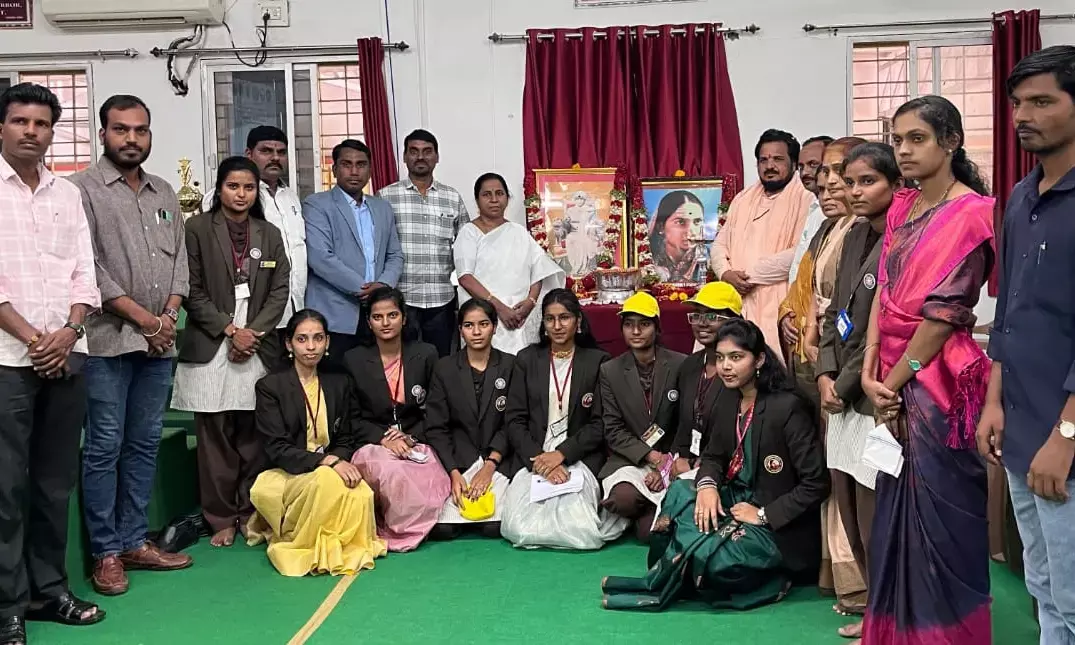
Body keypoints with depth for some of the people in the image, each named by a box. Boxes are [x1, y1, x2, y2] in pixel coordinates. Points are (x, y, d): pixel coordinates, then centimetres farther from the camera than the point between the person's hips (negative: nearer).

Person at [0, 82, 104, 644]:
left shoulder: (68, 194, 13)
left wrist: (68, 332, -6)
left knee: (56, 481, 10)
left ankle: (49, 589, 22)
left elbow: (84, 272, 9)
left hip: (67, 356, 4)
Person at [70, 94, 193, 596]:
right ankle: (105, 553, 10)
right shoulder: (82, 189, -3)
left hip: (160, 342, 6)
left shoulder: (164, 193, 15)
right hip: (109, 339, -5)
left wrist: (169, 316, -2)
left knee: (144, 443, 10)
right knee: (104, 447, 0)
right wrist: (142, 317, -11)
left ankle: (134, 541, 20)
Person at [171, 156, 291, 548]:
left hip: (259, 348, 3)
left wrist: (254, 332, -5)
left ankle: (250, 513, 15)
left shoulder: (270, 234, 12)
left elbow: (280, 291, 7)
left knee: (253, 435, 5)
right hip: (211, 348, -2)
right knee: (215, 438, 2)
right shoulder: (197, 229, 1)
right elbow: (192, 291, -4)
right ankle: (221, 518, 11)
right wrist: (230, 330, -10)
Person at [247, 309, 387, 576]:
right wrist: (327, 461, -24)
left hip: (333, 471, 3)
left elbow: (347, 440, 11)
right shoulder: (269, 386, -2)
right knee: (327, 479, -37)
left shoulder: (340, 384, 12)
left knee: (362, 495, -31)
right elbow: (277, 449, -10)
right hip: (284, 477, -3)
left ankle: (347, 547, -2)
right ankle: (297, 544, -10)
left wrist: (341, 460, -14)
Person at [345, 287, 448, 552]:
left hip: (416, 442, 1)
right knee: (392, 472, -38)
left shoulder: (426, 354, 7)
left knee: (428, 485, -34)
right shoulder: (353, 360, 5)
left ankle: (403, 533, -2)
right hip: (373, 444, -1)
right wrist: (385, 439, -13)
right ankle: (388, 526, -7)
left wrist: (411, 437, -9)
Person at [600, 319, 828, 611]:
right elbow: (714, 455, 11)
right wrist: (708, 485, -11)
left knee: (707, 552, -28)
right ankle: (669, 577, -11)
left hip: (779, 525, -7)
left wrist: (765, 515, -20)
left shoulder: (788, 407, -19)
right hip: (736, 499, 7)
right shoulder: (728, 398, 2)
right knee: (680, 493, -20)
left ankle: (657, 587, -4)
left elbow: (816, 484, -18)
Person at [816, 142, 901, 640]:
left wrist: (845, 386, -9)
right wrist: (826, 374, 1)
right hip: (843, 393, 8)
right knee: (847, 501, 16)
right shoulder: (855, 236, 10)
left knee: (875, 512, 2)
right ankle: (861, 593, 33)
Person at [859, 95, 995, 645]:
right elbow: (883, 292, 7)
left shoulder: (971, 213, -10)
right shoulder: (901, 209, 11)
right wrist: (870, 374, -3)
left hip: (936, 379, -7)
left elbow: (944, 312, -15)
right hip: (893, 380, 7)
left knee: (938, 515, 2)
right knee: (896, 510, 14)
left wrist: (894, 381, -11)